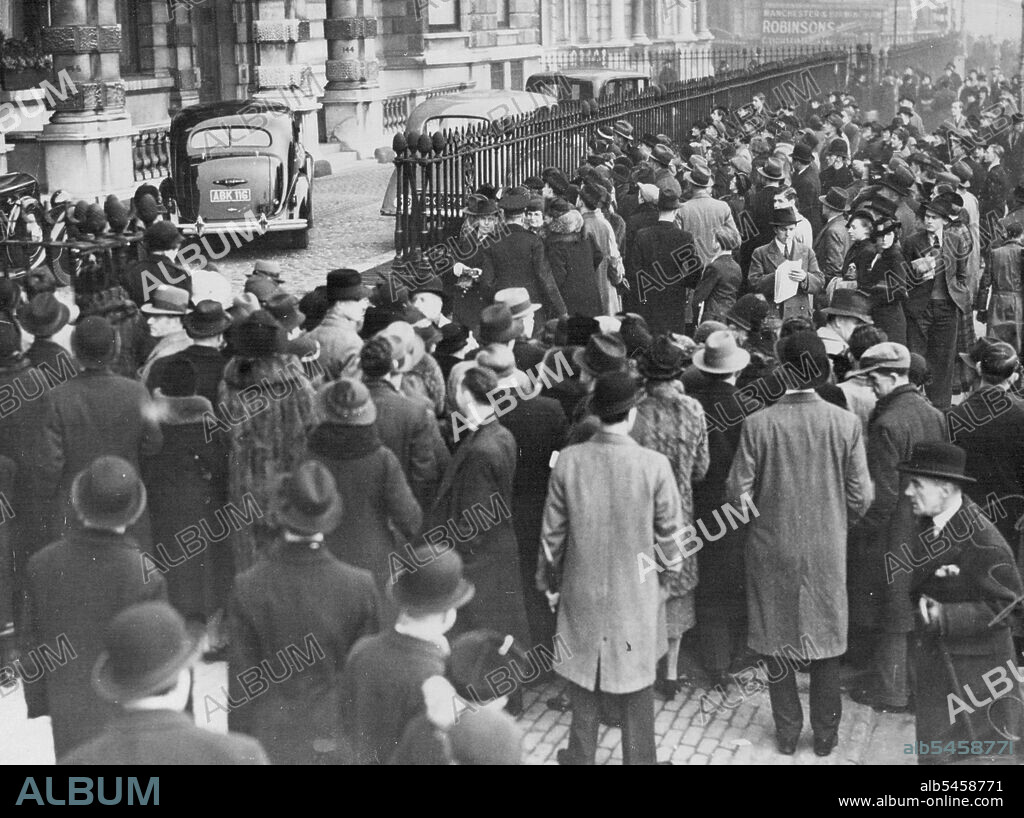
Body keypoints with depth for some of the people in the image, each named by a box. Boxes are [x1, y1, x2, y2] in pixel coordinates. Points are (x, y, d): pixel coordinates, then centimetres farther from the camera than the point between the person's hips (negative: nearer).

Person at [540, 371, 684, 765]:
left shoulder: (568, 460, -12)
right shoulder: (654, 465, -18)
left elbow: (552, 531, -3)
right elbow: (669, 532, -8)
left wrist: (549, 580, 11)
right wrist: (668, 571, 11)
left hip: (582, 591, 2)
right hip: (636, 594, -2)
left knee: (583, 673, 17)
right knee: (634, 680, 12)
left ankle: (580, 755, 29)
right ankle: (639, 757, 24)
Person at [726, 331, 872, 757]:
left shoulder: (757, 424, -14)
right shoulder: (846, 423, -12)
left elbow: (738, 493, -10)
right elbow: (860, 497, -7)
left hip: (772, 549, -1)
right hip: (828, 550, 1)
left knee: (777, 639, 14)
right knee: (825, 639, 15)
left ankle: (787, 732, 23)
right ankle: (825, 734, 24)